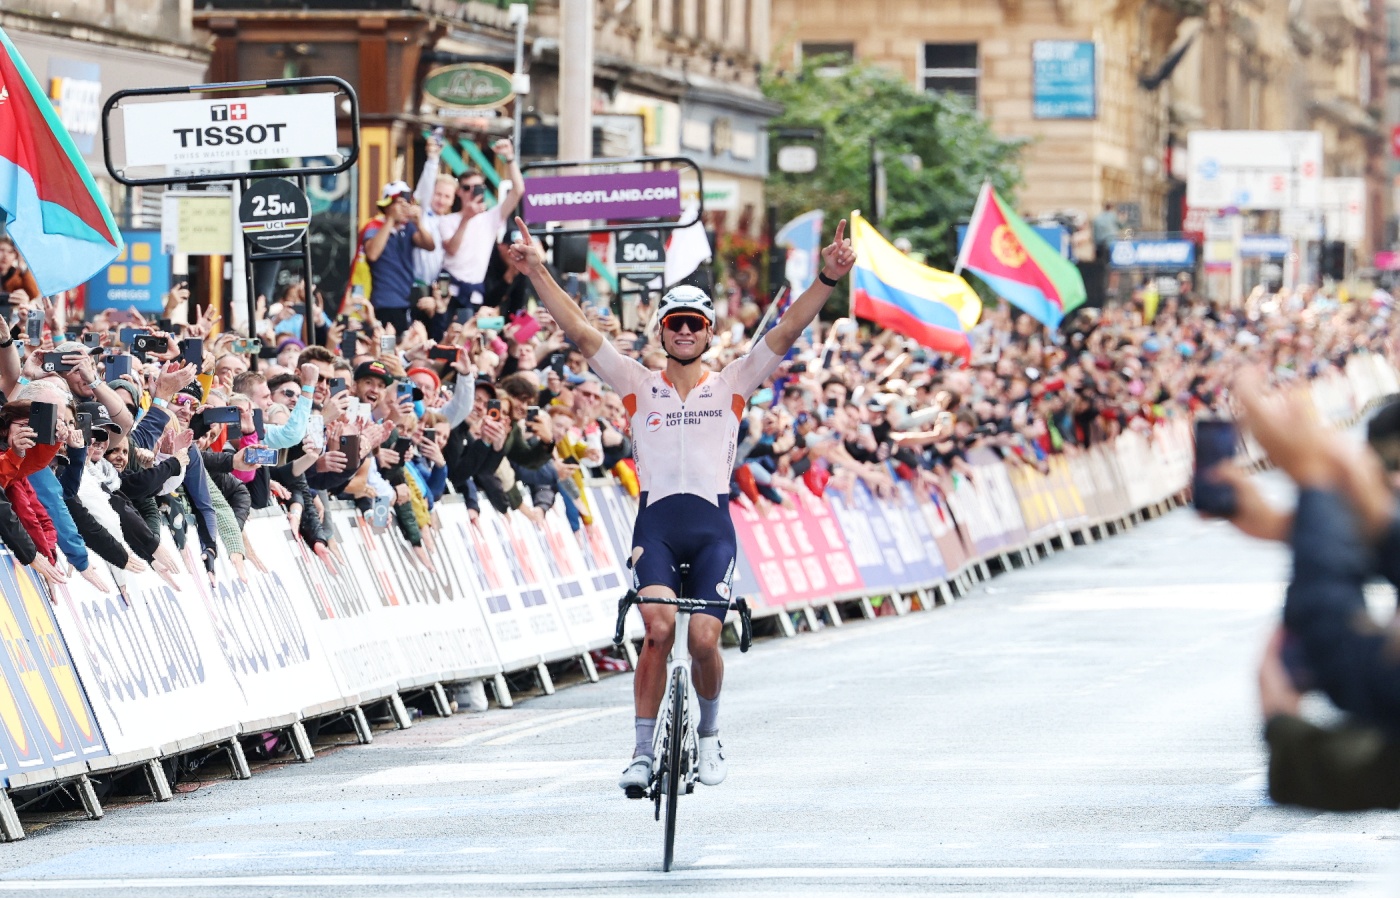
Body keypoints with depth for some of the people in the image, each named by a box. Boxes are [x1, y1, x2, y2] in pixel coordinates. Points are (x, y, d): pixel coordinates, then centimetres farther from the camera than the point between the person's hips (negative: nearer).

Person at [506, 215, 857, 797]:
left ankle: (708, 735, 16)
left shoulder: (732, 385, 11)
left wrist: (828, 279, -12)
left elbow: (786, 332, 1)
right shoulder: (640, 386, 11)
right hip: (656, 523, 0)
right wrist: (538, 274, -7)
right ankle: (644, 751, -13)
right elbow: (581, 333, 3)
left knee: (704, 638, -11)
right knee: (658, 627, -20)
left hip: (712, 527, 0)